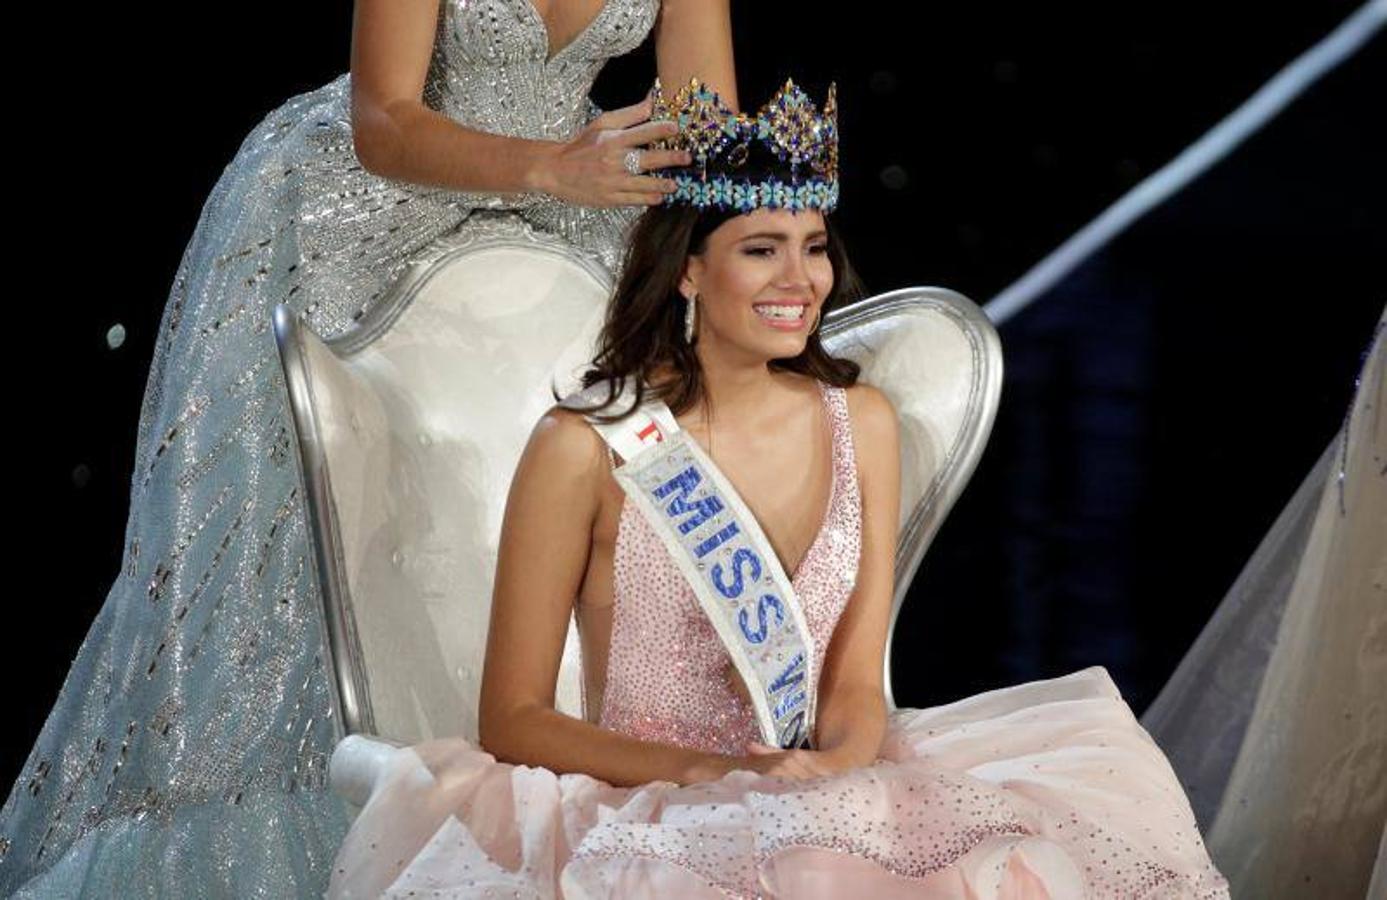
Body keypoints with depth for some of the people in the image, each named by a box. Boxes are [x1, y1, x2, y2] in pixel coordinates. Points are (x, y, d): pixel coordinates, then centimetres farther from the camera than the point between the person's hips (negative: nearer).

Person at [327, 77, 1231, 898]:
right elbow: (514, 719, -6)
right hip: (639, 818, -5)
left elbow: (855, 683, 5)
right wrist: (717, 777, -18)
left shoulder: (860, 423, 5)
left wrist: (840, 765, -18)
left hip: (821, 797, 5)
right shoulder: (585, 448, -9)